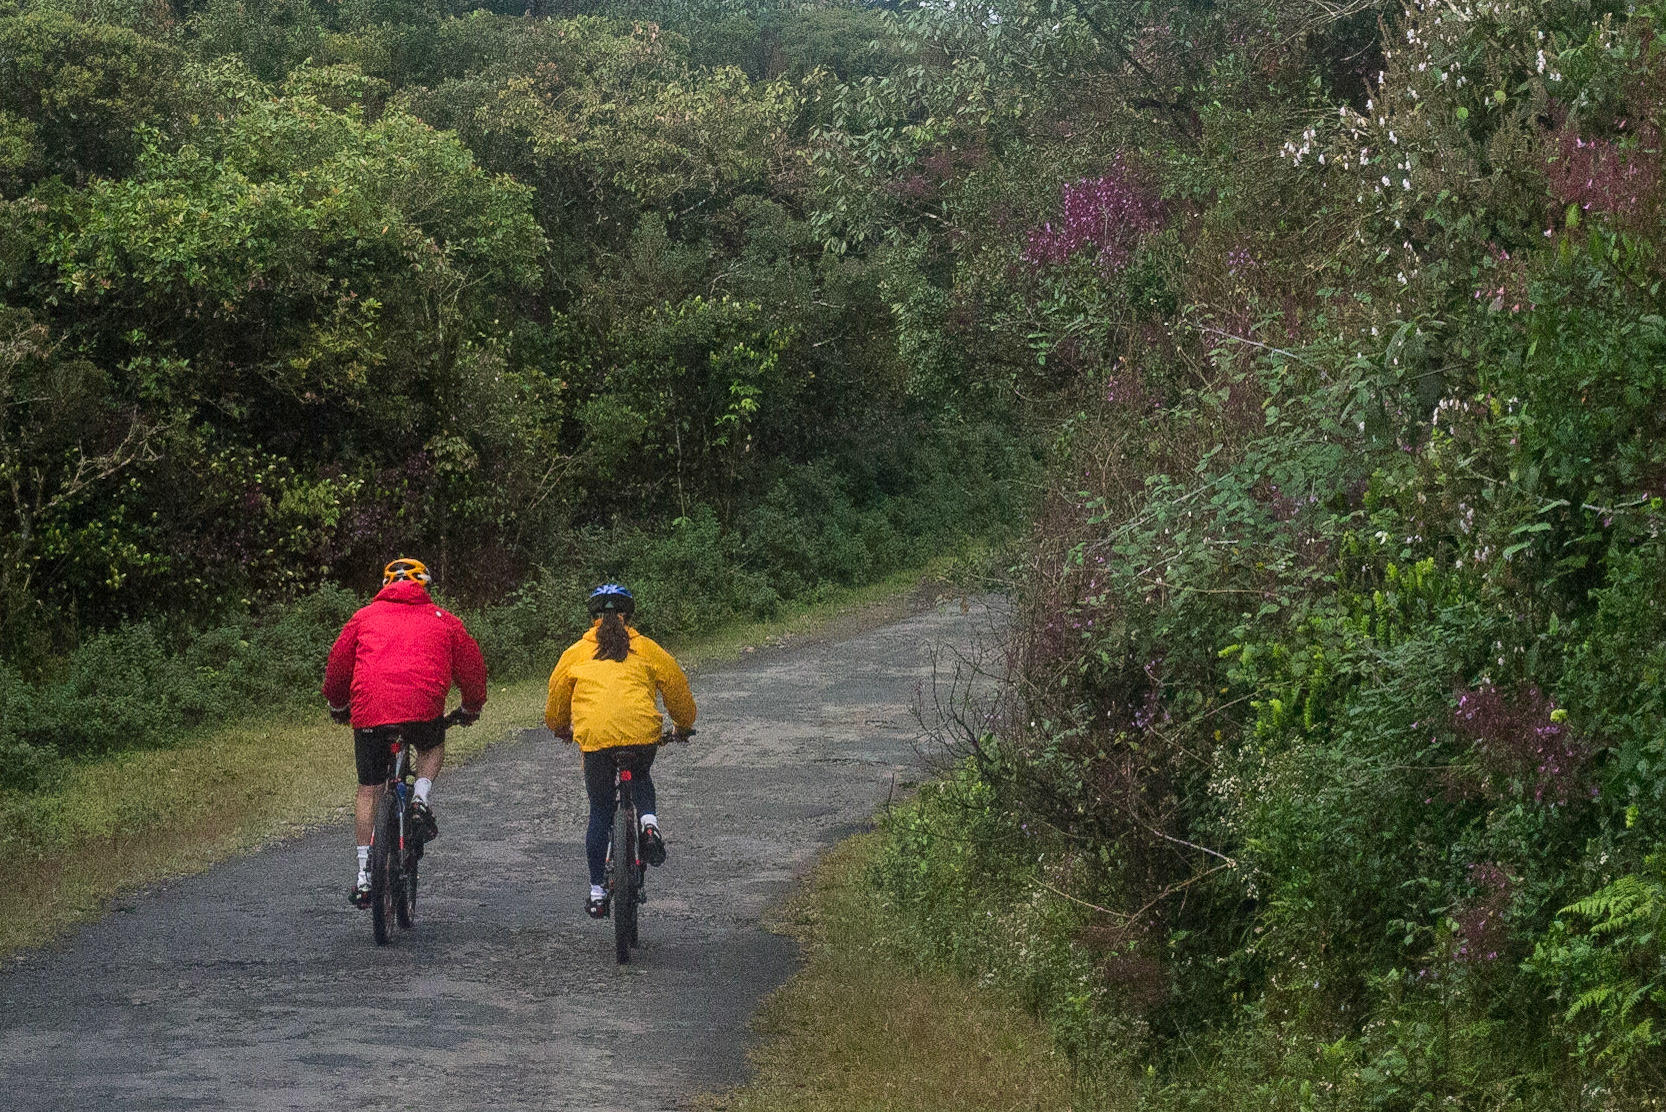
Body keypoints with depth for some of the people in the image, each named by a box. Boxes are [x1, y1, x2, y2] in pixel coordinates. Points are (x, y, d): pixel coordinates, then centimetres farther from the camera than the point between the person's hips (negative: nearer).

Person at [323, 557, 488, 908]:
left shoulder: (365, 616, 20)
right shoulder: (442, 620, 19)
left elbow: (338, 663, 20)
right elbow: (472, 665, 22)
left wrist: (337, 705, 36)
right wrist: (471, 708, 38)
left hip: (369, 710, 1)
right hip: (423, 708, -1)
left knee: (368, 790, 14)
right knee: (433, 746, 34)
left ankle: (364, 876, 11)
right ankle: (422, 798, 5)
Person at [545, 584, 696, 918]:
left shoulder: (576, 653, 19)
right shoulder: (646, 649, 18)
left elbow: (556, 699, 30)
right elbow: (677, 687, 24)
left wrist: (560, 728, 51)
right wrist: (684, 725, 43)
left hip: (594, 736, 0)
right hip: (642, 732, 1)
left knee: (600, 812, 16)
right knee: (641, 778, 33)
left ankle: (596, 893, 17)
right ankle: (649, 824, 2)